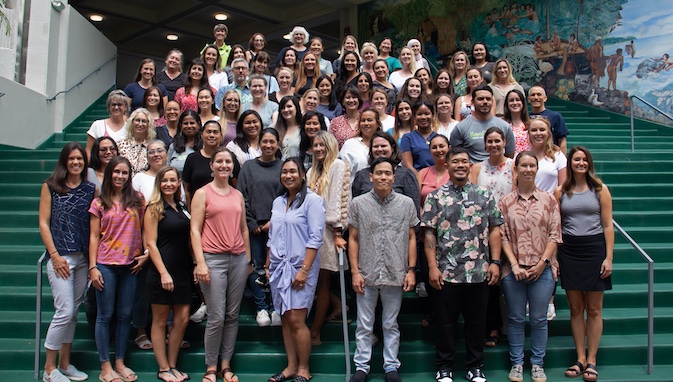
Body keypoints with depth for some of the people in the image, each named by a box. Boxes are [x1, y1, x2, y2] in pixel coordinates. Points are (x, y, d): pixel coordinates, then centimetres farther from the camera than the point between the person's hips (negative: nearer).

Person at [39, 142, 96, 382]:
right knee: (65, 311, -8)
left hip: (83, 258, 4)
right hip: (59, 257, -3)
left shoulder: (91, 189, 8)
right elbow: (44, 223, -2)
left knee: (72, 312, 10)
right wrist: (55, 255, -9)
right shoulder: (50, 187, 1)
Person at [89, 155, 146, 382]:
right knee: (105, 315, 4)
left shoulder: (137, 200, 6)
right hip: (106, 265, -2)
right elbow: (94, 237, 1)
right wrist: (93, 267, -5)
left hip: (131, 265, 2)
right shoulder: (99, 203, 2)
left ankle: (120, 362, 21)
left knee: (125, 314, 8)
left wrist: (146, 253, -3)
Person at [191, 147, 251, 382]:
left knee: (233, 315, 8)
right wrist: (200, 263, -13)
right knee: (216, 317, -4)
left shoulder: (238, 195, 15)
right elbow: (195, 230, -5)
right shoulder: (202, 193, 1)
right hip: (214, 259, -4)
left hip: (238, 258, 5)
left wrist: (248, 259, 16)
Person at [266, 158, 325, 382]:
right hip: (279, 268, 6)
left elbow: (315, 238, -12)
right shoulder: (278, 202, 14)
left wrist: (304, 270, -18)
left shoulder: (312, 200, -6)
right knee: (285, 319, 10)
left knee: (296, 320, -6)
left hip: (300, 267, -6)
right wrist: (269, 266, 14)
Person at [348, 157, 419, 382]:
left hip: (395, 275, 0)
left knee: (391, 325, 13)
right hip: (367, 275, 0)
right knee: (364, 325, 10)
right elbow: (353, 239, 3)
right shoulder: (358, 204, 1)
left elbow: (411, 238, 6)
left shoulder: (406, 203, 2)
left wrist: (411, 270, 0)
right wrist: (355, 272, -3)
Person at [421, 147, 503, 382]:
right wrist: (433, 267, -8)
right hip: (446, 273, -1)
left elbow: (494, 230, 6)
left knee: (476, 322, 11)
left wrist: (495, 262, -2)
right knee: (445, 322, 8)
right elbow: (429, 234, -2)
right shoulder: (436, 197, 1)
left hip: (479, 272, 1)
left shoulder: (484, 195, 6)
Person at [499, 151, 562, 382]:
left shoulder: (548, 200, 5)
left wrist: (542, 263, -7)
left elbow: (555, 235, 2)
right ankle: (516, 363, 20)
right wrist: (514, 265, -8)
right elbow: (502, 236, 1)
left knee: (539, 319, 7)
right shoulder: (505, 202, 4)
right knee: (516, 318, 8)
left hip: (542, 269, 0)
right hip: (514, 270, 0)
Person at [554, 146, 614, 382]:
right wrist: (553, 257, 0)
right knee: (575, 308, 7)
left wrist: (609, 258, -6)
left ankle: (591, 361, 14)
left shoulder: (600, 190, 2)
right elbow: (555, 227, 6)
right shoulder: (561, 192, 6)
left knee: (594, 309, 4)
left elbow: (608, 226, 0)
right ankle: (580, 359, 17)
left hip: (594, 249, -1)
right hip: (568, 251, 2)